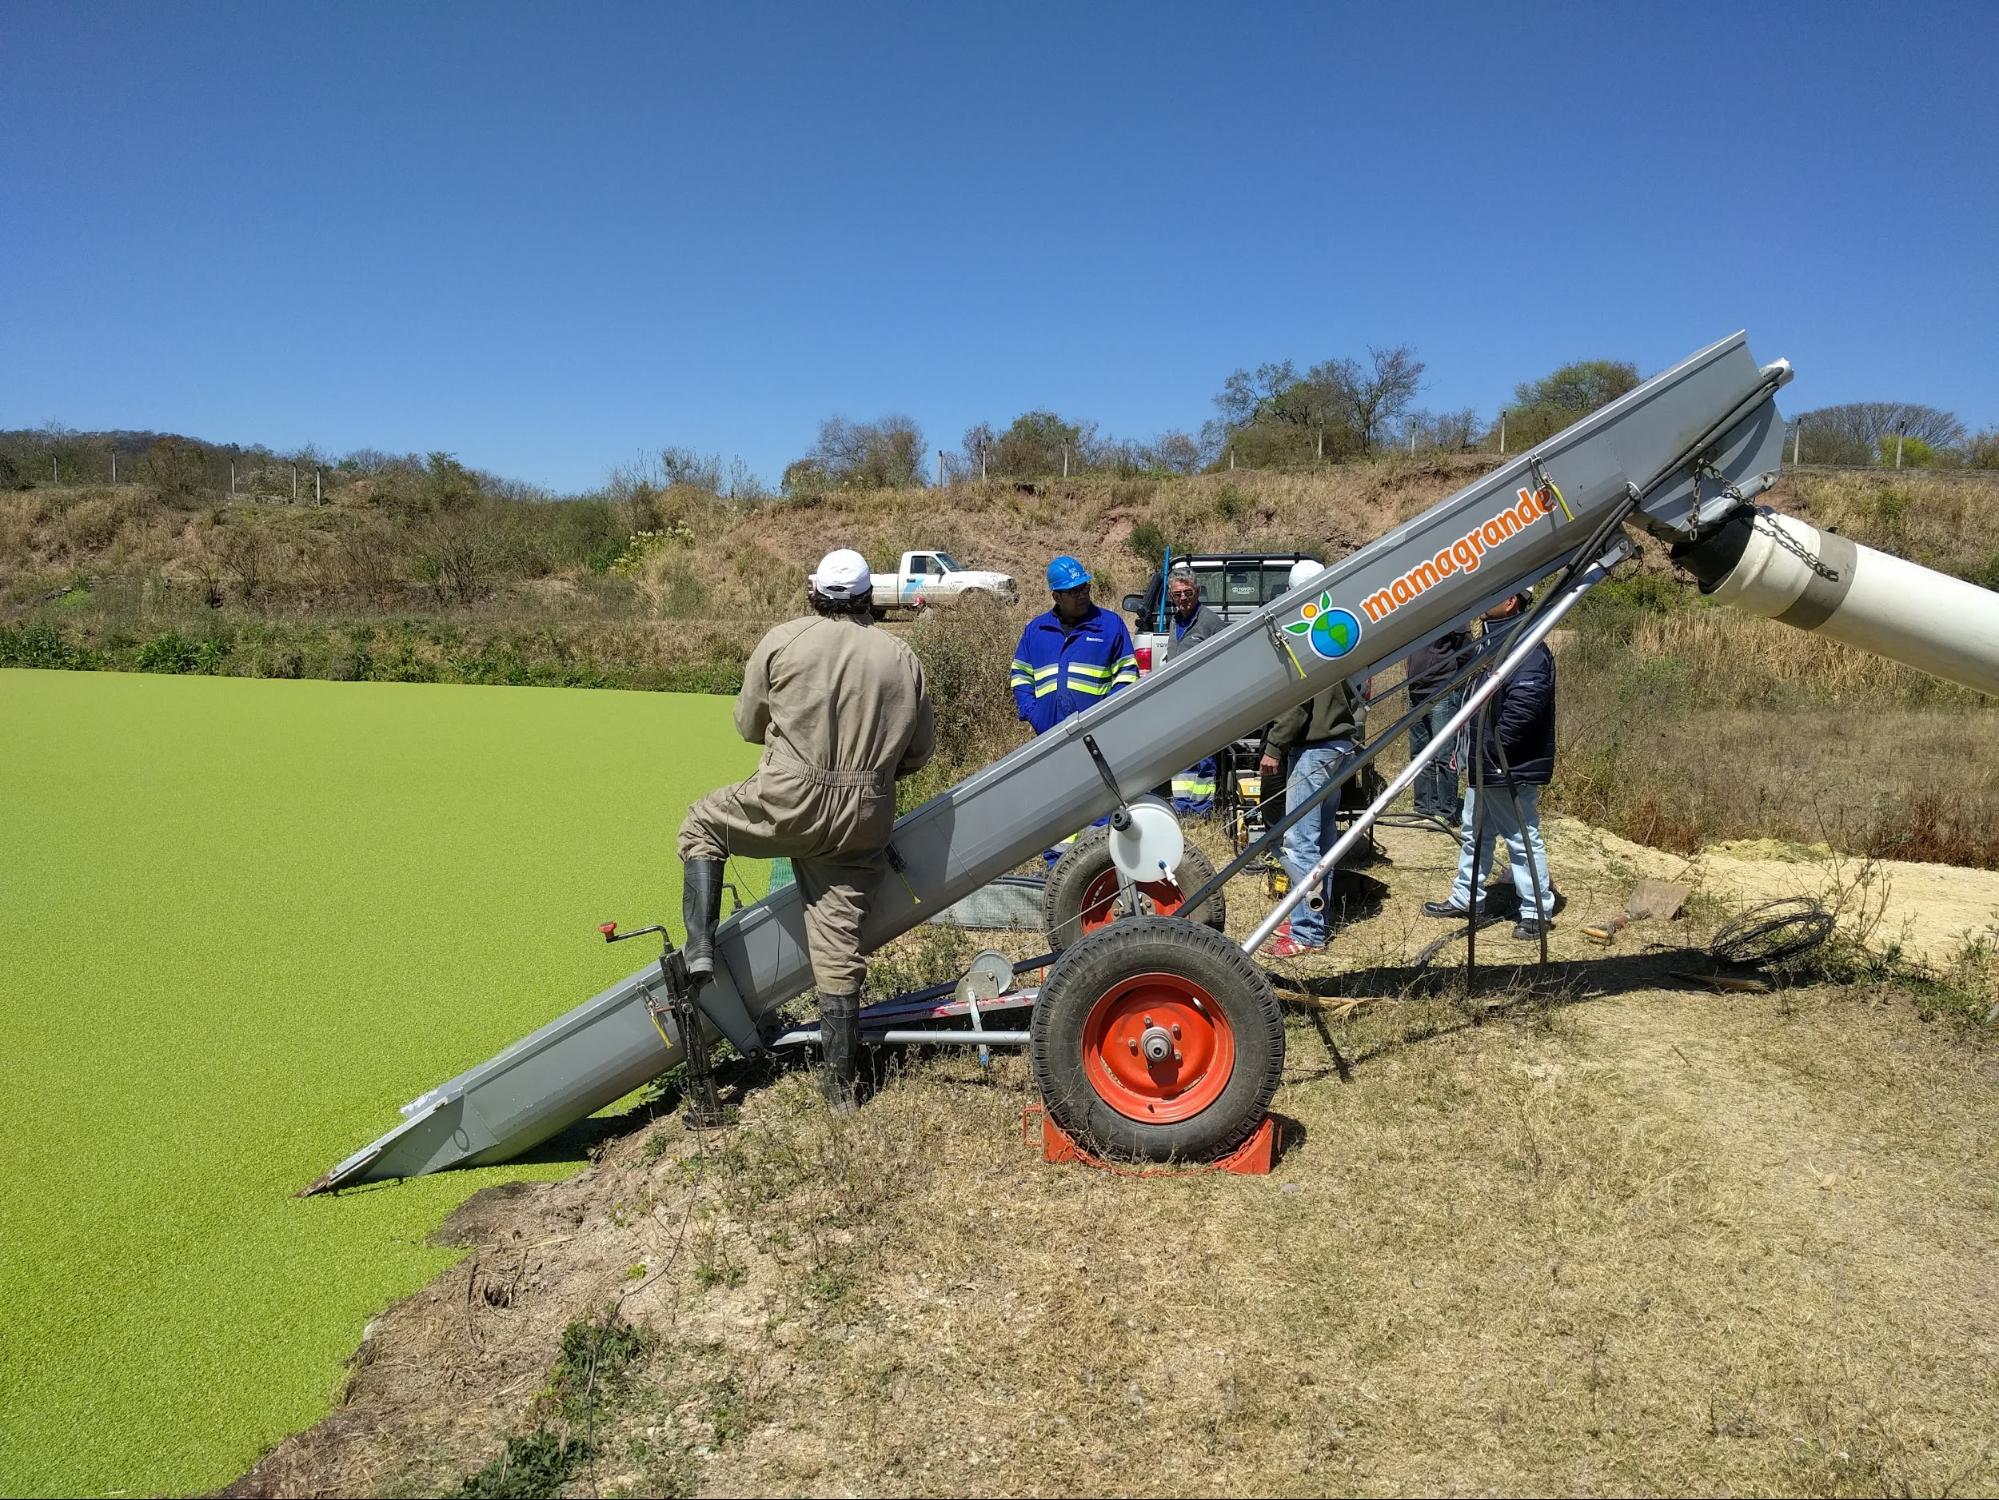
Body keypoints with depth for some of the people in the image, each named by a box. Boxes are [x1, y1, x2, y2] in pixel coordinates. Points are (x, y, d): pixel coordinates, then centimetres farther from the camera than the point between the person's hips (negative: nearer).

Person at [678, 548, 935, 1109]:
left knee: (703, 823, 26)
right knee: (839, 949, 9)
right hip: (862, 824, 3)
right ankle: (841, 1082, 15)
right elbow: (919, 751, 12)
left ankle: (700, 948, 13)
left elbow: (749, 723, 9)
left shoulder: (782, 641, -2)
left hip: (786, 802, -3)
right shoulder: (902, 659, 6)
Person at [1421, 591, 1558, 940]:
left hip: (1514, 769, -11)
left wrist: (1491, 750, -22)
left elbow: (1522, 711, -28)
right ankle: (1465, 900, 31)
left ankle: (1538, 911, 12)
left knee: (1523, 839, 0)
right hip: (1484, 766, 11)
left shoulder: (1529, 650, -20)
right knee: (1473, 833, 19)